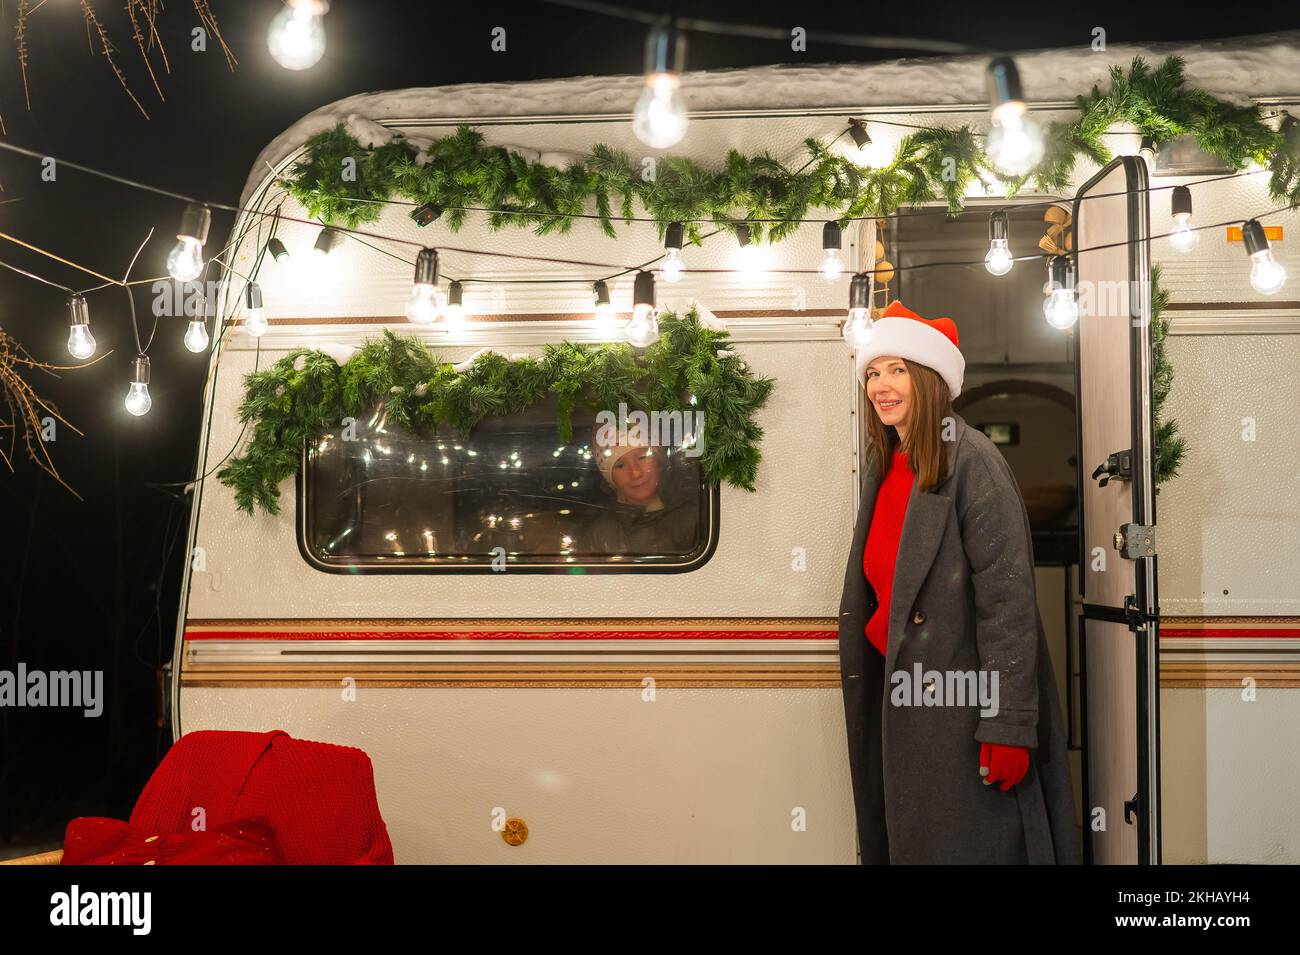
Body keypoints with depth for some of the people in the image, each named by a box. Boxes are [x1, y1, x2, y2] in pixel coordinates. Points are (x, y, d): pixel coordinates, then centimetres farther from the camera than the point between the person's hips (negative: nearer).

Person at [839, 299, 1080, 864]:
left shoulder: (972, 462, -12)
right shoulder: (884, 467, 12)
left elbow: (1008, 598, -18)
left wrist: (1008, 725, -22)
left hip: (961, 708, -7)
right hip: (900, 696, 8)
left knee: (971, 845, -1)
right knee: (907, 843, 14)